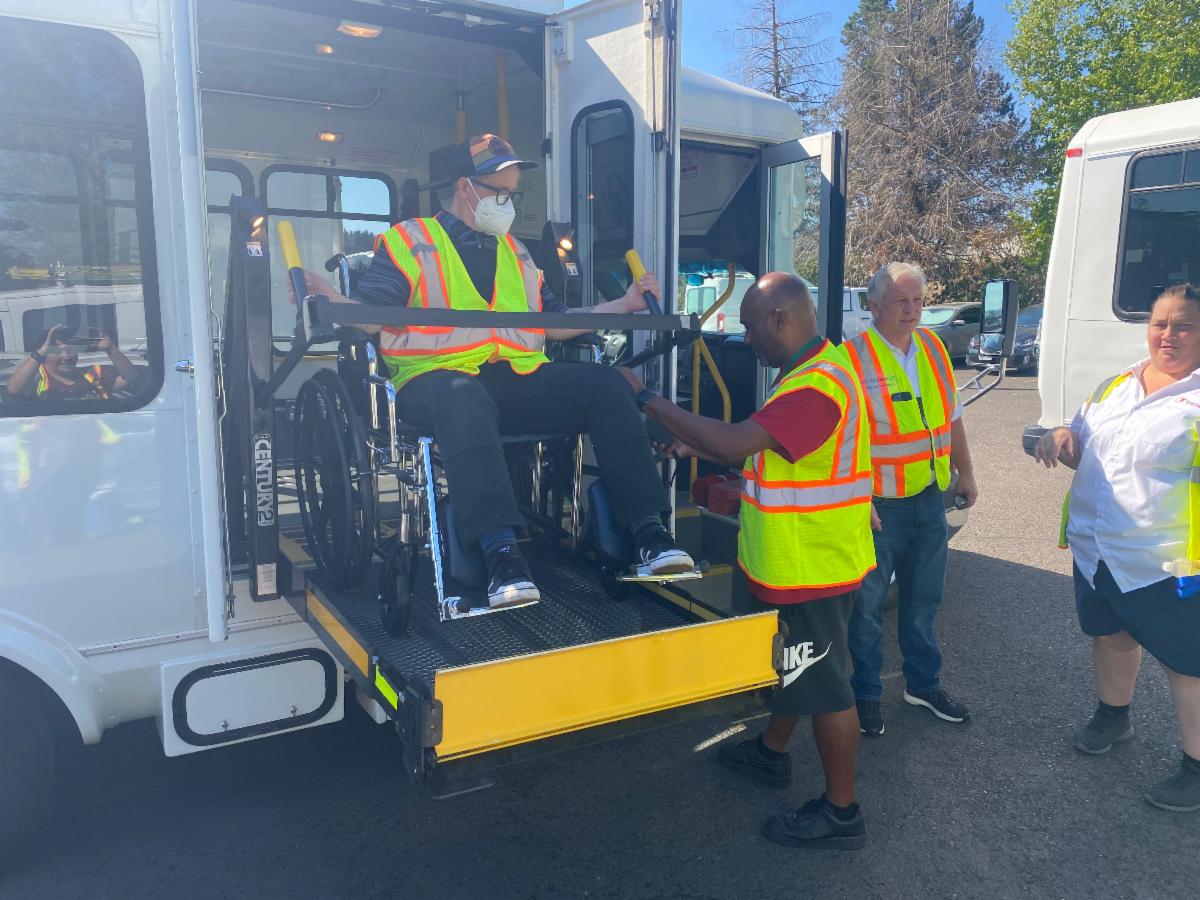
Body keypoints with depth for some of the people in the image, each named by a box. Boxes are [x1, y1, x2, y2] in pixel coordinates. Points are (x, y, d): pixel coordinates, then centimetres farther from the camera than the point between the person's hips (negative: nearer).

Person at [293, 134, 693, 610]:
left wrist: (625, 304, 21)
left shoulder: (516, 253, 27)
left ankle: (648, 532, -24)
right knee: (462, 395, -41)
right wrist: (328, 297, -20)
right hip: (439, 379, -5)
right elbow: (368, 314, 1)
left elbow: (555, 323, 25)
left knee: (602, 383, -19)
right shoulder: (408, 241, 11)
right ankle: (500, 552, -48)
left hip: (519, 381, 5)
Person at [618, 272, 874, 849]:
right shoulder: (808, 372, 10)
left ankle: (841, 813, 19)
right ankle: (772, 754, 46)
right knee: (792, 666, 25)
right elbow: (768, 452, 13)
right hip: (794, 561, 10)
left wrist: (646, 400, -26)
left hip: (813, 567, -10)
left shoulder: (816, 385, -27)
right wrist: (695, 447, 3)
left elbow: (733, 443, -34)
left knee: (824, 684, 3)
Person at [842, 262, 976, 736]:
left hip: (930, 497, 6)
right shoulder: (854, 358, -14)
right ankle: (867, 693, 23)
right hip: (879, 504, -6)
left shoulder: (933, 347, 6)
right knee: (868, 603, 6)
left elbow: (951, 417, 16)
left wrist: (965, 472, 16)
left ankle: (923, 683, 36)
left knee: (924, 598, 18)